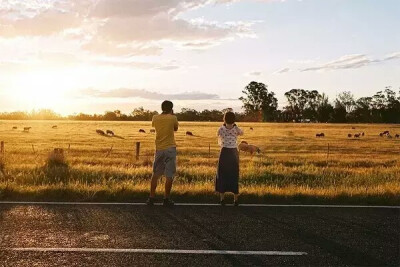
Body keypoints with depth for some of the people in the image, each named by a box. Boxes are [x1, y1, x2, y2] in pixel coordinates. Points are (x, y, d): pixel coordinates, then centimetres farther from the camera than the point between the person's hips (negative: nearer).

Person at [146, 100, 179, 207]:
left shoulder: (155, 118, 2)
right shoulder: (173, 118, -6)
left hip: (159, 149, 3)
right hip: (170, 148, -3)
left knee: (155, 174, 11)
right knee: (169, 175, 1)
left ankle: (151, 198, 10)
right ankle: (166, 199, 1)